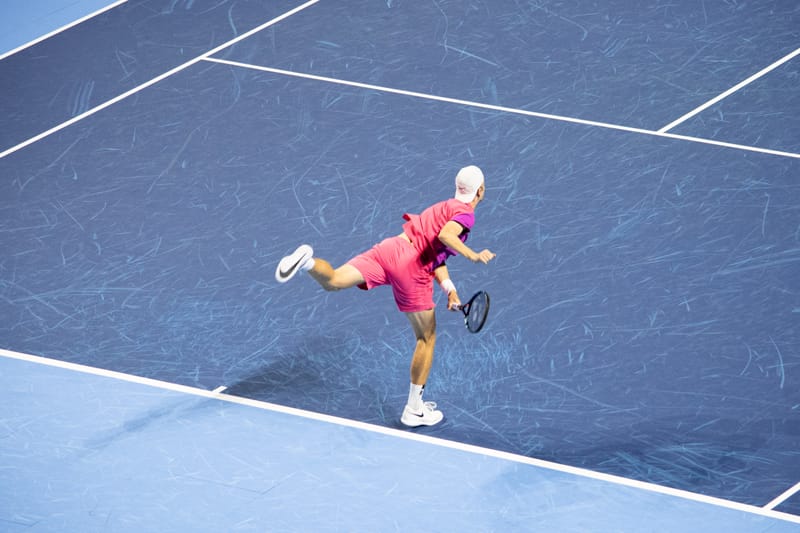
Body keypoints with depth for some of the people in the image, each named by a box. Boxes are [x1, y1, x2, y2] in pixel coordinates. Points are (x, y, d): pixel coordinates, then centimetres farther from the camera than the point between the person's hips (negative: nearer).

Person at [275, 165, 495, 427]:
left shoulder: (445, 207, 28)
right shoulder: (465, 213, 2)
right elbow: (445, 235, -20)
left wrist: (450, 289, 19)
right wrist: (474, 256, -16)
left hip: (390, 246, 6)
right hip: (413, 267, -6)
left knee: (332, 281, -12)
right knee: (426, 338, 11)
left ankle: (307, 261, -47)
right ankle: (414, 410, 17)